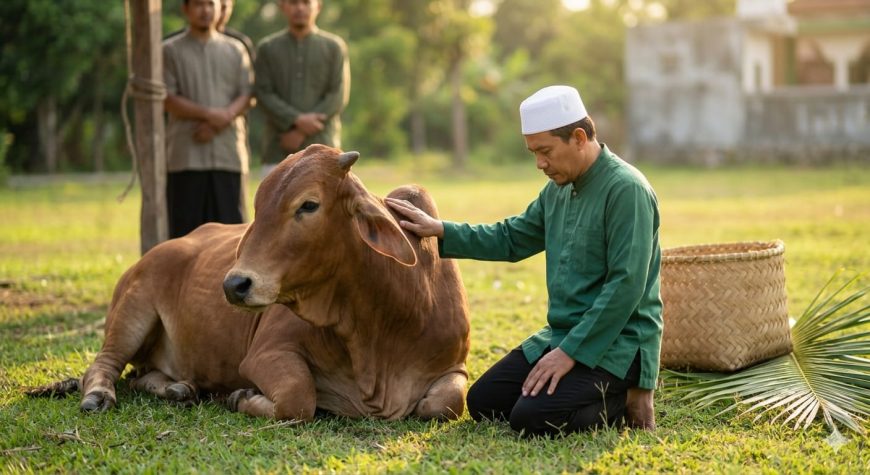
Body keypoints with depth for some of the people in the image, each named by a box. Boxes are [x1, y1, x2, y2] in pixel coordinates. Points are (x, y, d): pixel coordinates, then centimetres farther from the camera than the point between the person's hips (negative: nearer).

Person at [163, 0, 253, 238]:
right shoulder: (170, 50, 6)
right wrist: (208, 113, -15)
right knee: (185, 225, -2)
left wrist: (223, 119, -12)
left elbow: (246, 95, 7)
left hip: (227, 152, 2)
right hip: (186, 154, -2)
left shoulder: (235, 49, 14)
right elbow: (167, 99, -3)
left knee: (227, 223, 0)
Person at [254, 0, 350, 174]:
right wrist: (297, 120, -14)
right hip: (279, 151, 1)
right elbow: (263, 94, 1)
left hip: (322, 149, -1)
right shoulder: (267, 47, 10)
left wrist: (301, 133, -10)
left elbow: (338, 96, -2)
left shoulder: (334, 46, 6)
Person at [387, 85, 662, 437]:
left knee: (531, 419, -23)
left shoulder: (626, 190, -18)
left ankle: (623, 403, 1)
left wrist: (570, 352, -22)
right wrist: (439, 230, 11)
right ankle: (606, 395, 13)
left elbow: (626, 285, -23)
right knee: (483, 402, 4)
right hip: (563, 335, 9)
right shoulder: (559, 189, 9)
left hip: (616, 342, -9)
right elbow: (510, 239, 22)